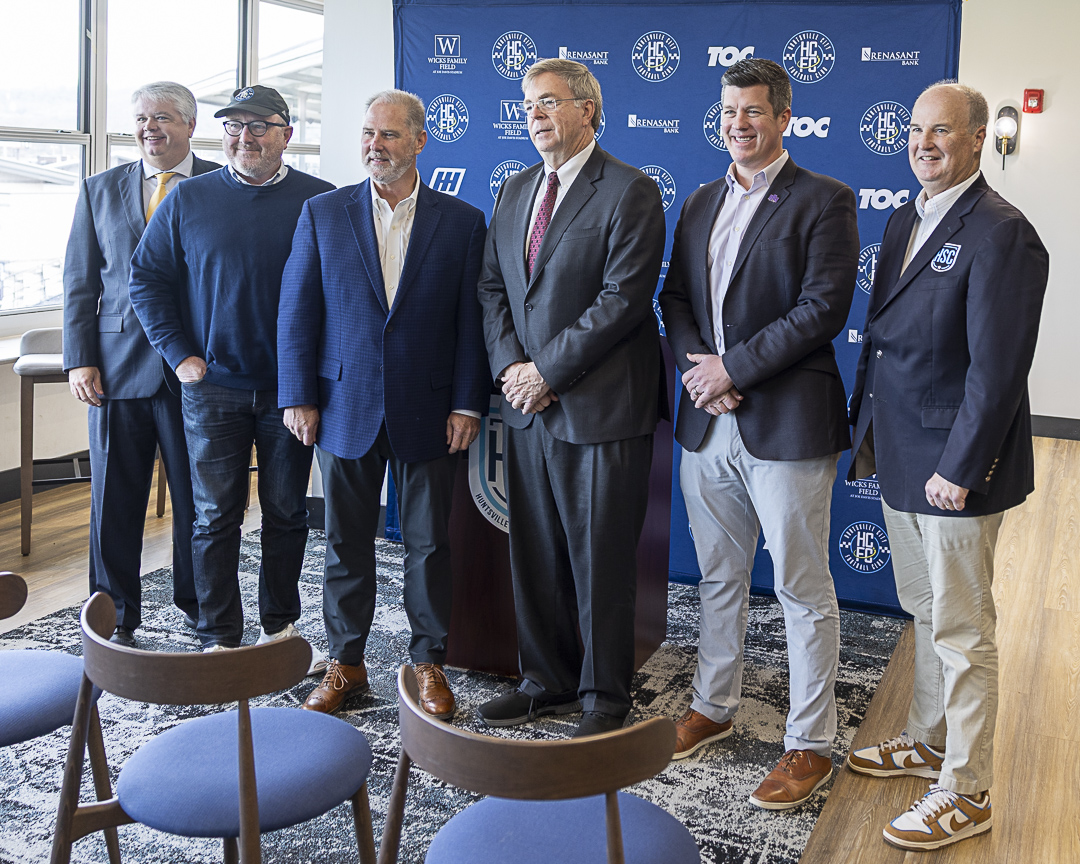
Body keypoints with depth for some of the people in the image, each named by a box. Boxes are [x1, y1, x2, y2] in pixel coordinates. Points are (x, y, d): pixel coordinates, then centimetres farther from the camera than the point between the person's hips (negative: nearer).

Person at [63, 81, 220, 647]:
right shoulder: (100, 189, 10)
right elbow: (80, 283, 9)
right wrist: (79, 359, -1)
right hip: (118, 367, 2)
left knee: (198, 496, 9)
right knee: (114, 500, 7)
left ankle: (197, 604, 28)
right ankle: (117, 616, 22)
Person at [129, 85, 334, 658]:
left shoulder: (320, 201, 1)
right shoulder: (188, 199, 3)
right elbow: (147, 278, 7)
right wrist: (179, 354, -2)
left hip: (291, 388, 0)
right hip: (212, 388, 0)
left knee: (287, 512, 10)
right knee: (215, 515, 4)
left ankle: (280, 625, 26)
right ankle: (219, 638, 15)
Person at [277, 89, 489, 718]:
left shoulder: (462, 221, 2)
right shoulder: (322, 214, 4)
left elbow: (473, 319, 0)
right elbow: (297, 310, 3)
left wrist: (468, 404, -6)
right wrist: (298, 397, -3)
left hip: (428, 414, -1)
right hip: (346, 408, 1)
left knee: (430, 543, 8)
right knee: (347, 544, 10)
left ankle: (430, 662, 23)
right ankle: (346, 663, 24)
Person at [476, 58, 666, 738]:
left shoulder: (630, 192, -8)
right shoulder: (515, 192, 15)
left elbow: (623, 299, -16)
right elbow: (493, 287, 14)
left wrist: (548, 371, -15)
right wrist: (511, 365, -3)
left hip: (601, 406, -7)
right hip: (529, 403, 7)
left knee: (601, 560, 3)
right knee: (535, 554, 13)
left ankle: (605, 696, 19)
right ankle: (548, 681, 29)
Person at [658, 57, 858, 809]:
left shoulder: (824, 201, -6)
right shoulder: (702, 203, 15)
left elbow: (823, 308, -14)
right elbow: (675, 295, 13)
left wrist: (732, 367, -15)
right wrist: (697, 368, -6)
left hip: (785, 426, -6)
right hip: (707, 422, 6)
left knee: (804, 591, 3)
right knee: (719, 578, 18)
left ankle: (811, 743, 16)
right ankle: (714, 708, 34)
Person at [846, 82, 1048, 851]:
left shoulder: (1001, 234, -17)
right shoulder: (905, 222, 11)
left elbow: (997, 368, -20)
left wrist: (958, 469, -20)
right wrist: (869, 430, 13)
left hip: (954, 467, -8)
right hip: (900, 456, 8)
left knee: (961, 631, 2)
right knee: (926, 614, 21)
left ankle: (966, 794, 16)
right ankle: (930, 740, 39)